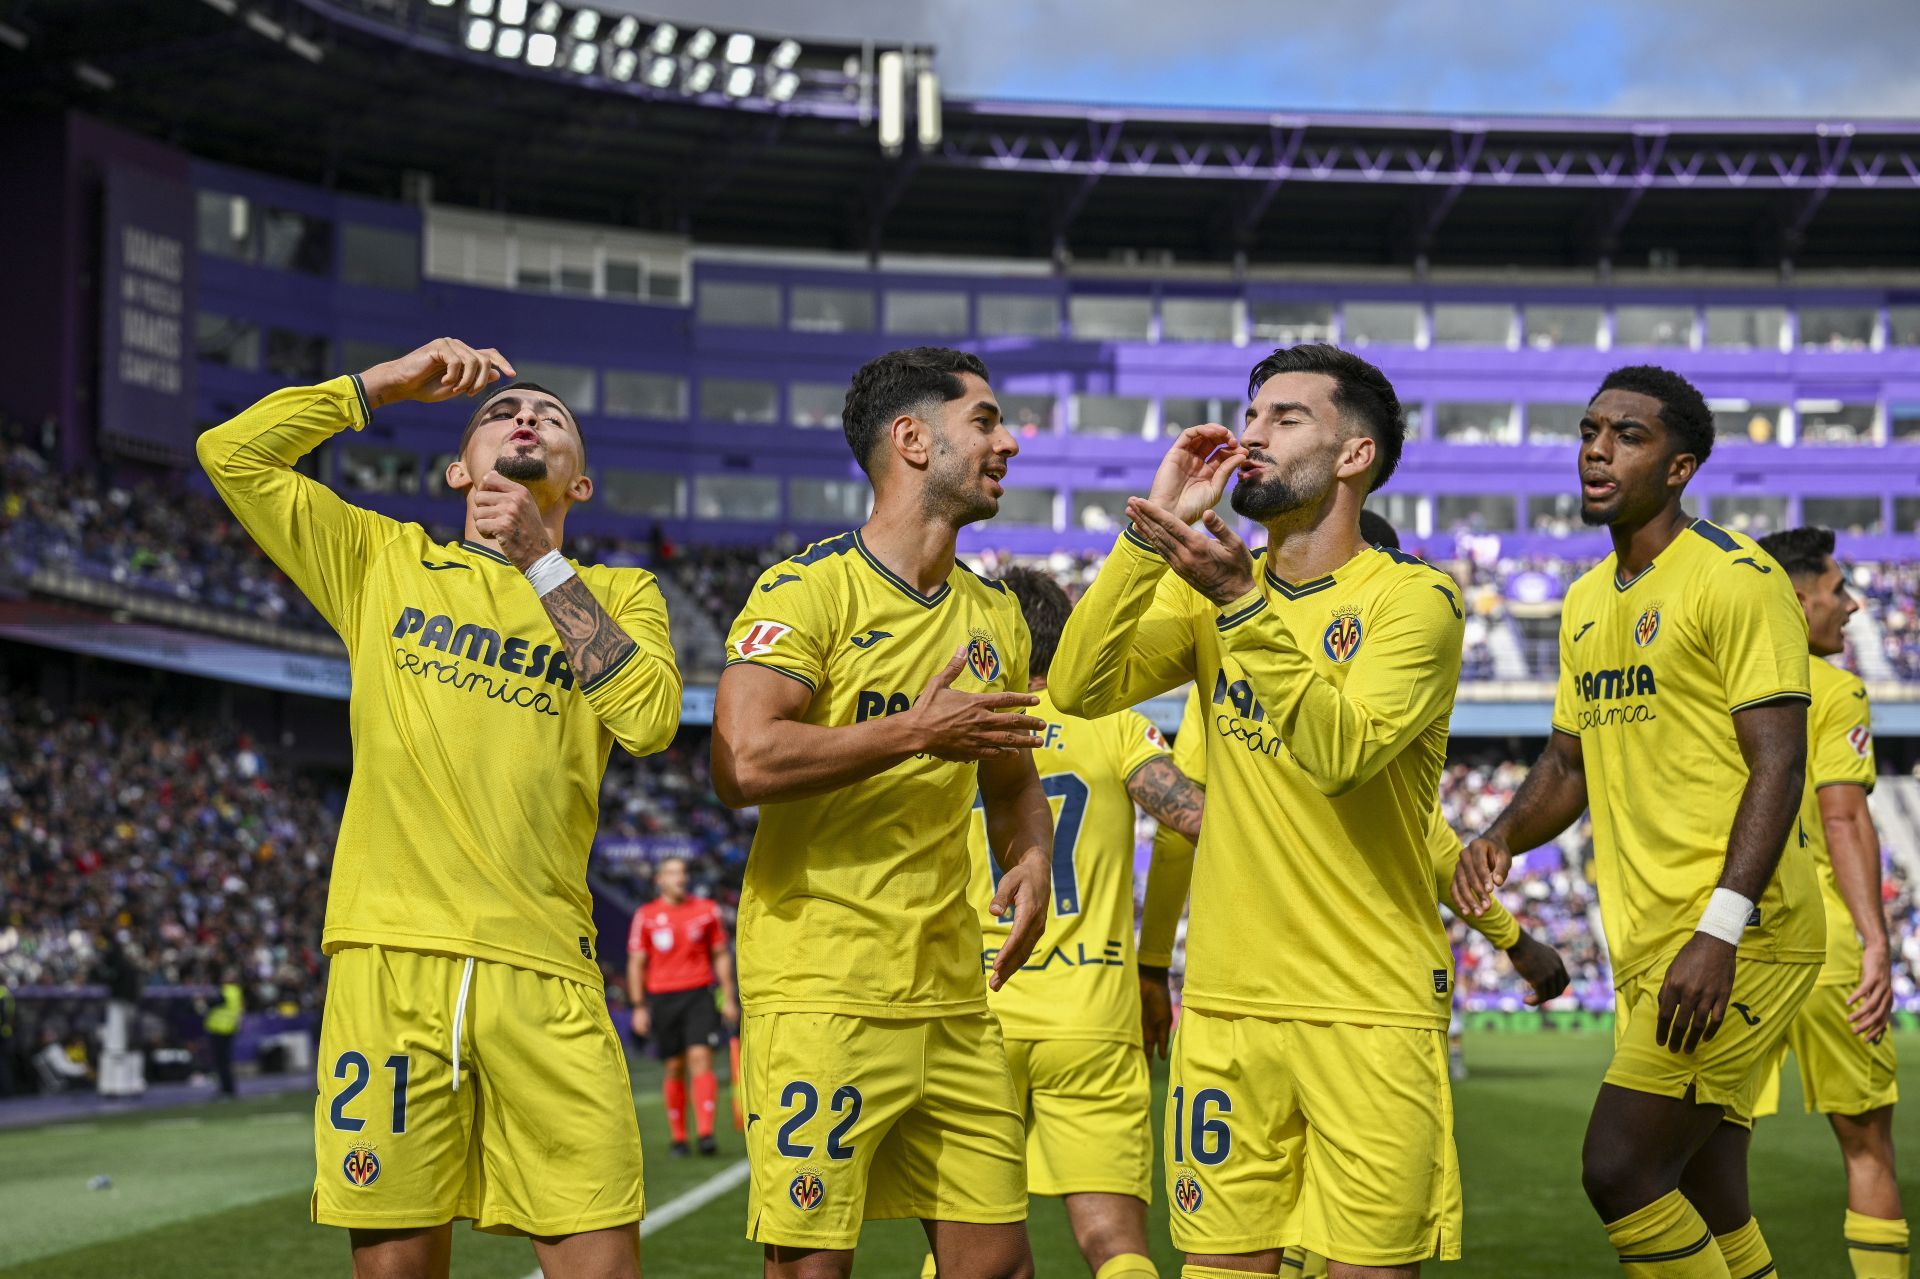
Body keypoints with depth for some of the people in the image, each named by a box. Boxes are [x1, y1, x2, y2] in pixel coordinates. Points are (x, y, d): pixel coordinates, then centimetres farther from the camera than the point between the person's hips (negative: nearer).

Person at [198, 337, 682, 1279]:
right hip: (390, 955, 0)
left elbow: (648, 719, -4)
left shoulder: (619, 595, 16)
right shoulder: (386, 563, 17)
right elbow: (232, 451, 10)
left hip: (541, 968, 0)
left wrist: (541, 562, -3)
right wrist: (393, 381, 12)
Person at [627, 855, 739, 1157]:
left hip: (699, 996, 0)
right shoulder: (646, 916, 4)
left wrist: (729, 998, 7)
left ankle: (706, 1133, -20)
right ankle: (678, 1138, 12)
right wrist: (639, 1007, 1)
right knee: (674, 1067, 4)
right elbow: (636, 963, 6)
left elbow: (721, 955, 12)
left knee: (701, 1058, -14)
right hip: (662, 998, 0)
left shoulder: (706, 910, 6)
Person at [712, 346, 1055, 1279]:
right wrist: (915, 732, -16)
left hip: (953, 997, 7)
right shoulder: (808, 589, -8)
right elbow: (743, 763, -22)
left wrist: (1031, 858, 5)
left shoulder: (994, 617, 16)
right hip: (820, 992, -7)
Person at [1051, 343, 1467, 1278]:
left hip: (1370, 1012, -4)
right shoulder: (1210, 587, 10)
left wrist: (1242, 603, -29)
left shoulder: (1412, 598, -6)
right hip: (1225, 999, 4)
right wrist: (1152, 529, -10)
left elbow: (1341, 752, -22)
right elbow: (1078, 691, -5)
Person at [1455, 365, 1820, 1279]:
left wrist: (1718, 934, -25)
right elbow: (1570, 762, 23)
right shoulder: (1586, 602, 15)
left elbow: (1778, 765, -17)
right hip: (1646, 947, 8)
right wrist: (1502, 838, 1)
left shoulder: (1736, 579, -10)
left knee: (1619, 1169, -13)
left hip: (1734, 945, -8)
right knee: (1708, 1204, 11)